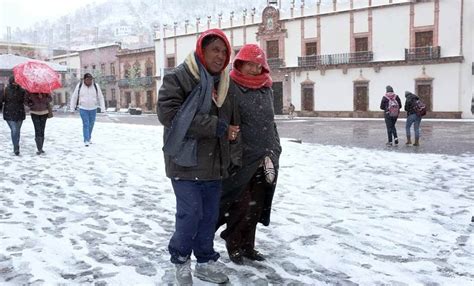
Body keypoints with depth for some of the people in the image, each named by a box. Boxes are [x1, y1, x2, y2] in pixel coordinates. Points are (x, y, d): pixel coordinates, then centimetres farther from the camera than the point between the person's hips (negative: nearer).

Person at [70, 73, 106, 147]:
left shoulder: (96, 86, -3)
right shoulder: (79, 86, -4)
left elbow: (100, 98, 2)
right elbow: (74, 97, 3)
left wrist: (103, 108, -4)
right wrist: (72, 108, 2)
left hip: (93, 109, 2)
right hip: (83, 109, -2)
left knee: (91, 125, 11)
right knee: (86, 124, -9)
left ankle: (89, 138, 28)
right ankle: (86, 141, -8)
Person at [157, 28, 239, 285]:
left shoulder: (224, 83, 13)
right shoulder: (179, 76, -9)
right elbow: (168, 113, -22)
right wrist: (217, 127, -21)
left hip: (214, 163, 7)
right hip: (186, 161, -6)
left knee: (210, 216, 12)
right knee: (190, 214, -4)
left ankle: (205, 262, 29)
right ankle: (181, 260, 20)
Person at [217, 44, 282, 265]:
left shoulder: (267, 90, 11)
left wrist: (273, 152, 14)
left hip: (263, 159, 6)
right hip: (240, 160, -6)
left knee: (256, 206, 13)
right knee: (239, 205, 1)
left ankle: (248, 245, 28)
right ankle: (234, 246, 20)